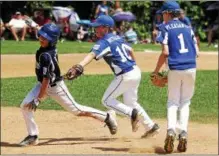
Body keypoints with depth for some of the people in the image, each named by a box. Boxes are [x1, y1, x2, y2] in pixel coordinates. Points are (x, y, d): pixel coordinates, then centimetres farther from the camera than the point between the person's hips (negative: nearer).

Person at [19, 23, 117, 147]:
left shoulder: (46, 56, -33)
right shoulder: (51, 48, -10)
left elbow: (46, 80, -31)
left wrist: (38, 99, -28)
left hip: (55, 87, -9)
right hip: (43, 84, 9)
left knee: (76, 110, 5)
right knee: (25, 105, -6)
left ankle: (107, 117, 22)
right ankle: (33, 136, 4)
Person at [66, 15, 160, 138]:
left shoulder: (104, 42, -14)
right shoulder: (118, 38, 12)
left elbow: (92, 55, -31)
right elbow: (130, 50, 25)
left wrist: (80, 66, -45)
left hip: (125, 76, -9)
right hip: (136, 71, 9)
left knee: (107, 100, 4)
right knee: (130, 103, 24)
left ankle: (132, 113, -8)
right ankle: (151, 126, 24)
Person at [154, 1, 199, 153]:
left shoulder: (166, 28, 0)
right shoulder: (188, 28, 13)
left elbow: (165, 52, -10)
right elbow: (196, 51, 6)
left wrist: (156, 70, -1)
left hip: (175, 69, -3)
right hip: (191, 68, 3)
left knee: (173, 102, 8)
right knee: (185, 102, 13)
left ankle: (171, 130, -15)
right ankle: (183, 133, -2)